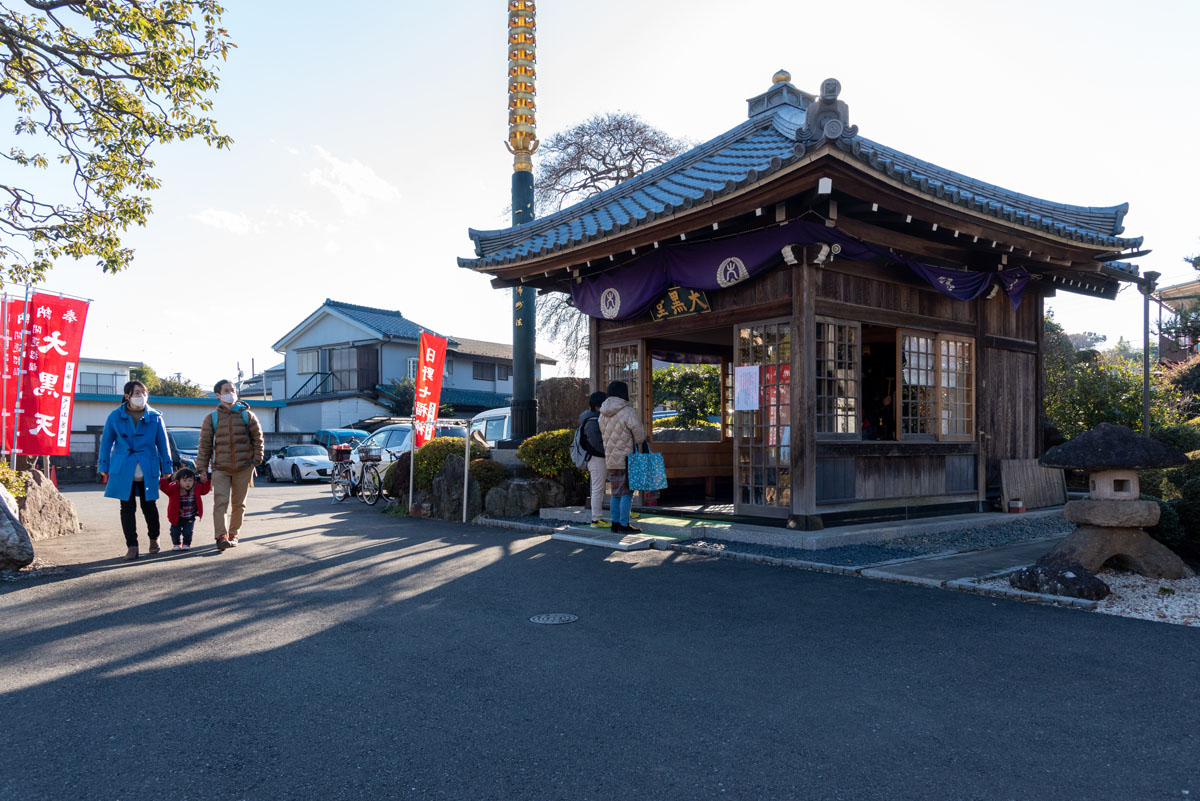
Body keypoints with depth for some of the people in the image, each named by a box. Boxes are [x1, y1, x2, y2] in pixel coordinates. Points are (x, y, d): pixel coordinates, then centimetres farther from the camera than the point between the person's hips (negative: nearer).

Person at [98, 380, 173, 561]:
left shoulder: (155, 417, 5)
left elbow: (163, 443, 8)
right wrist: (103, 467, 6)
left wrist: (166, 468, 5)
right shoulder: (115, 416, 5)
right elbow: (106, 442, 10)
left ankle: (153, 539, 28)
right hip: (123, 470, 0)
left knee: (149, 506, 5)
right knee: (127, 508, 2)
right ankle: (132, 546, 8)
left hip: (148, 470, 0)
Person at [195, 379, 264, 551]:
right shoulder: (211, 419, 5)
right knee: (221, 502, -14)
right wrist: (202, 468, 0)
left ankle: (233, 534, 21)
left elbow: (257, 438, 9)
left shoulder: (247, 415, 6)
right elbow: (204, 444, 5)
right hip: (220, 468, -1)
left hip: (243, 468, 1)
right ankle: (221, 537, -17)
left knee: (238, 504, 8)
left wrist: (256, 459, -1)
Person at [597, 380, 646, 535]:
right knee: (627, 492, 0)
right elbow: (640, 437, -12)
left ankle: (615, 523, 19)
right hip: (626, 458, -7)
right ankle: (624, 525, 2)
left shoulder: (603, 414, 7)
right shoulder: (628, 412, -15)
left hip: (611, 459, 7)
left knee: (616, 493, 14)